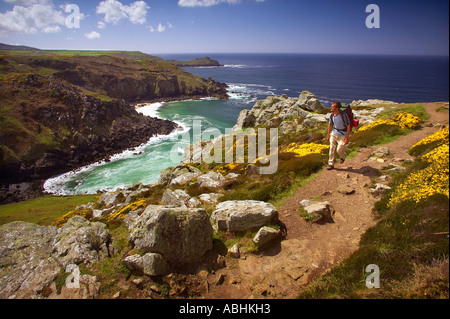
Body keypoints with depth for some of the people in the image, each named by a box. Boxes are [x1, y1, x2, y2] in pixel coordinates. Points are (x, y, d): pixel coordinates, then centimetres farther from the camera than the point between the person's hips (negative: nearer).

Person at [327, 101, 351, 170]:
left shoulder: (343, 115, -23)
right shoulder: (331, 115, -5)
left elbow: (348, 126, -17)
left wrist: (347, 138, -18)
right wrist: (328, 135, 16)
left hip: (343, 135, -5)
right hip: (334, 133, 5)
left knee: (339, 150, -4)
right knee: (332, 149, 3)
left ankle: (343, 156, 32)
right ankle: (331, 164, 13)